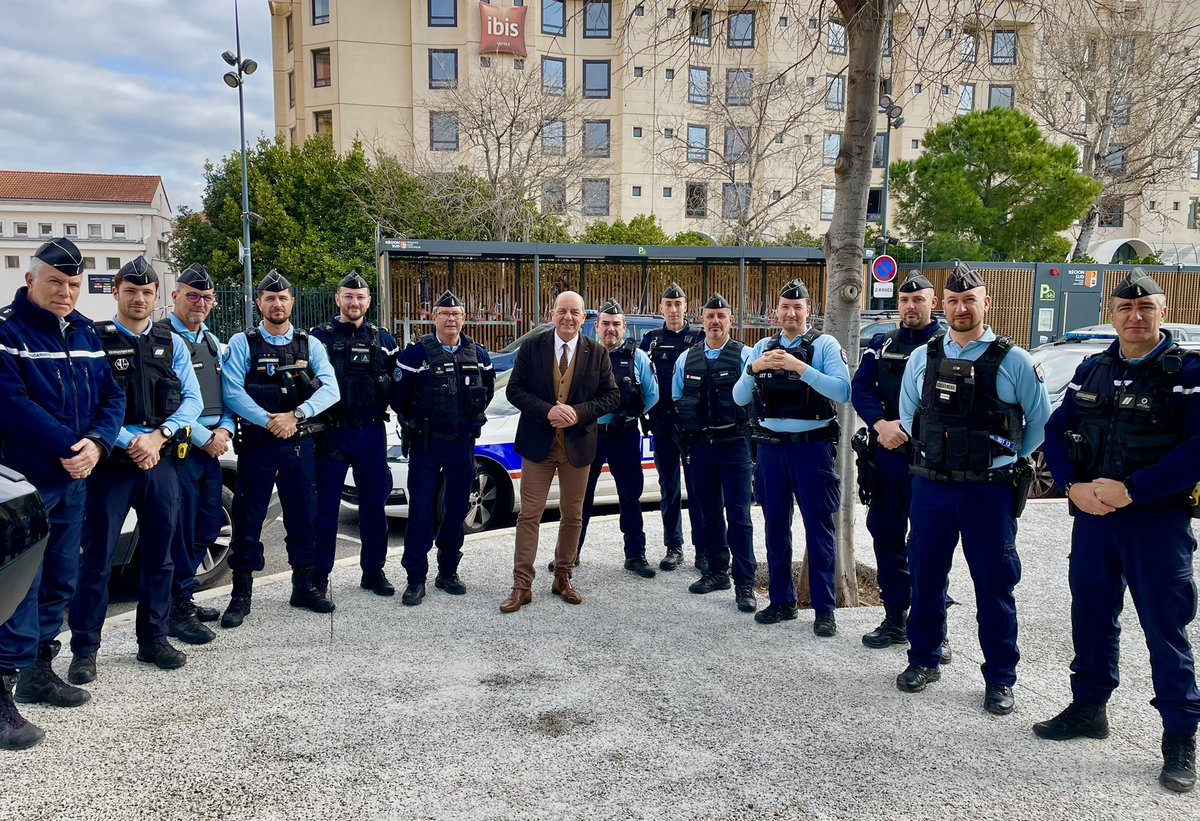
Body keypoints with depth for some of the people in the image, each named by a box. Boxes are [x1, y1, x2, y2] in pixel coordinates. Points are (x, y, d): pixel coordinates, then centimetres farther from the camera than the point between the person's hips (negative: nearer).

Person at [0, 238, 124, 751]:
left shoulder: (85, 333, 11)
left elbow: (111, 396, 7)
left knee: (60, 580, 14)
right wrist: (68, 447, -20)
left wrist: (96, 443, -11)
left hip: (73, 478, 7)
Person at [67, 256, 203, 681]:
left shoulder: (172, 343, 9)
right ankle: (84, 650, 11)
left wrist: (158, 437, -11)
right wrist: (130, 442, -15)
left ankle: (153, 640, 23)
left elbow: (192, 399, 3)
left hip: (161, 462, 4)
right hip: (111, 463, -4)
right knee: (98, 556, 0)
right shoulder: (95, 340, -1)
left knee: (159, 554, 11)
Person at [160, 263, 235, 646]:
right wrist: (204, 437, -13)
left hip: (212, 446, 8)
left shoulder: (212, 341, 17)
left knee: (209, 524, 12)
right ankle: (178, 610, 8)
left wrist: (224, 430, 1)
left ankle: (181, 595, 27)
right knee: (181, 529, -4)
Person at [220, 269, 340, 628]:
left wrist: (295, 416, -18)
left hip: (299, 443, 2)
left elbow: (330, 389, -5)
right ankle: (241, 594, 14)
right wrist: (268, 421, -19)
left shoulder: (310, 345, 7)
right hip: (256, 444, -2)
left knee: (303, 516, 9)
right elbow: (232, 392, -10)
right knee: (248, 518, 2)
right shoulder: (242, 343, 1)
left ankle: (304, 585, 24)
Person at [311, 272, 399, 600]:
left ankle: (373, 571, 22)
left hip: (371, 433, 3)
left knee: (374, 504, 10)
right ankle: (319, 575, 14)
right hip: (332, 433, -3)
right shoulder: (320, 337, 0)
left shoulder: (382, 340, 9)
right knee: (325, 506, 2)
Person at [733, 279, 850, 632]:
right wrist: (753, 369, -12)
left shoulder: (825, 344, -4)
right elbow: (739, 398, 6)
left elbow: (842, 392, -18)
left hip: (812, 446, -4)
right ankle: (782, 601, 25)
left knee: (819, 528, 2)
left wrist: (801, 367, -24)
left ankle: (824, 609, 12)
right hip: (771, 447, 4)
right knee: (776, 527, 12)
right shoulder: (763, 347, 9)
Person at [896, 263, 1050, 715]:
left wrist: (1003, 458, 8)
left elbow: (1040, 422, 6)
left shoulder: (1013, 361, -3)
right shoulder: (922, 358, 5)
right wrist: (934, 454, 11)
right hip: (931, 486, 3)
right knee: (926, 576, 11)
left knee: (995, 585, 5)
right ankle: (923, 660, 28)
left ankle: (999, 679, 19)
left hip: (989, 489, -2)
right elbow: (908, 415, 16)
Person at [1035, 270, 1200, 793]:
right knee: (1091, 615, 14)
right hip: (1091, 515, 5)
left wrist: (1131, 491, -22)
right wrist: (1075, 486, -10)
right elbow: (1055, 432, 6)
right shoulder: (1091, 370, 8)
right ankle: (1089, 707, 31)